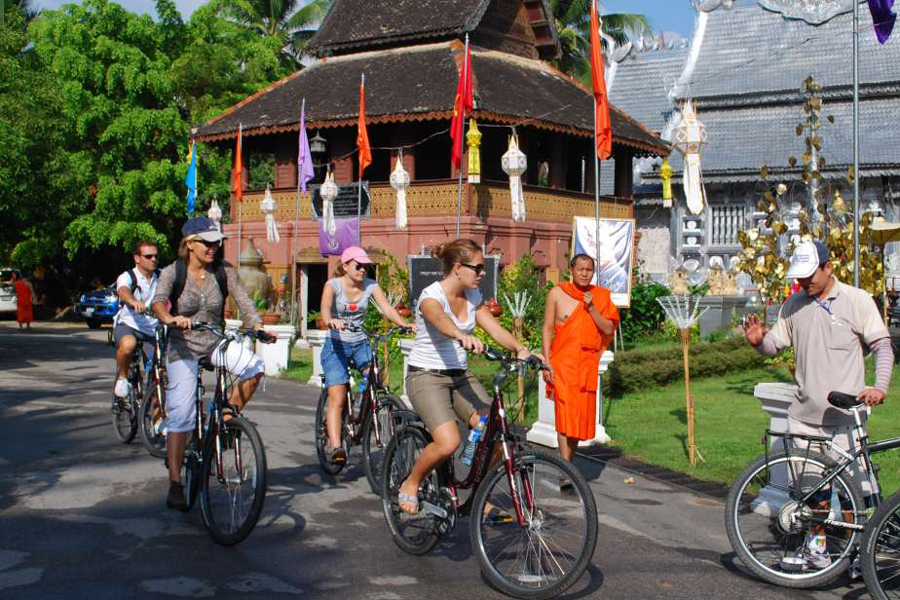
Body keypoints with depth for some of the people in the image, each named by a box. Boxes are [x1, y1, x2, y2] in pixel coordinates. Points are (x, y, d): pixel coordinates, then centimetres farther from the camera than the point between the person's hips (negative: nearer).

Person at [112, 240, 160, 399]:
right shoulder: (127, 277, -9)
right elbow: (123, 292, -31)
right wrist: (134, 302, -56)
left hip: (152, 328, 4)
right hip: (128, 325, -4)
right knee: (128, 344, -39)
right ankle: (122, 377, -10)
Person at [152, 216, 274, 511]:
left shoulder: (223, 270, -4)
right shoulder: (173, 272, -9)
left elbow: (243, 301, -10)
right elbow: (159, 301, -26)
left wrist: (258, 326, -29)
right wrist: (170, 318, -48)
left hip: (216, 342, 2)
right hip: (183, 346, -2)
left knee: (253, 367, -27)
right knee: (180, 416, -7)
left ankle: (229, 415, -2)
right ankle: (175, 485, 3)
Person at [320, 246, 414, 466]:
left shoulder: (371, 285, -1)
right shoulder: (333, 285, -9)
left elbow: (387, 309, -13)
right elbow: (325, 307, -27)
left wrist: (404, 324, -32)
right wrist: (331, 320, -50)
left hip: (360, 344, 3)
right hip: (336, 345, -3)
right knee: (337, 399, -13)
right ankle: (335, 447, -15)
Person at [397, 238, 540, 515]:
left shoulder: (473, 297, 6)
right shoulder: (431, 295, -16)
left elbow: (495, 328, -5)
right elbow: (440, 320, -39)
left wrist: (521, 349, -25)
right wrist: (462, 335, -61)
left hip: (460, 375, 7)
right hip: (427, 376, -7)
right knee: (448, 443, -25)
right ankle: (411, 484, 4)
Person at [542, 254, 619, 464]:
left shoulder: (601, 296, 7)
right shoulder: (557, 294, 1)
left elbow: (608, 329, 1)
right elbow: (547, 329, 2)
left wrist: (591, 308, -13)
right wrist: (546, 362, -5)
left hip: (587, 364, 3)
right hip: (562, 363, -3)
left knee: (582, 415, 7)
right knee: (566, 414, -10)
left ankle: (568, 462, 22)